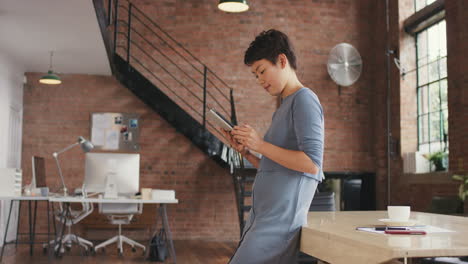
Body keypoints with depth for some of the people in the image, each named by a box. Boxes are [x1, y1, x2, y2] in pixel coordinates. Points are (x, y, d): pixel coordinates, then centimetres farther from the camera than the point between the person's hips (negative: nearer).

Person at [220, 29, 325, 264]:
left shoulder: (304, 100, -7)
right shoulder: (284, 107, 21)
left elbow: (311, 163, -18)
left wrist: (260, 144, -15)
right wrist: (246, 152, 8)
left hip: (281, 217, -9)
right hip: (263, 216, 9)